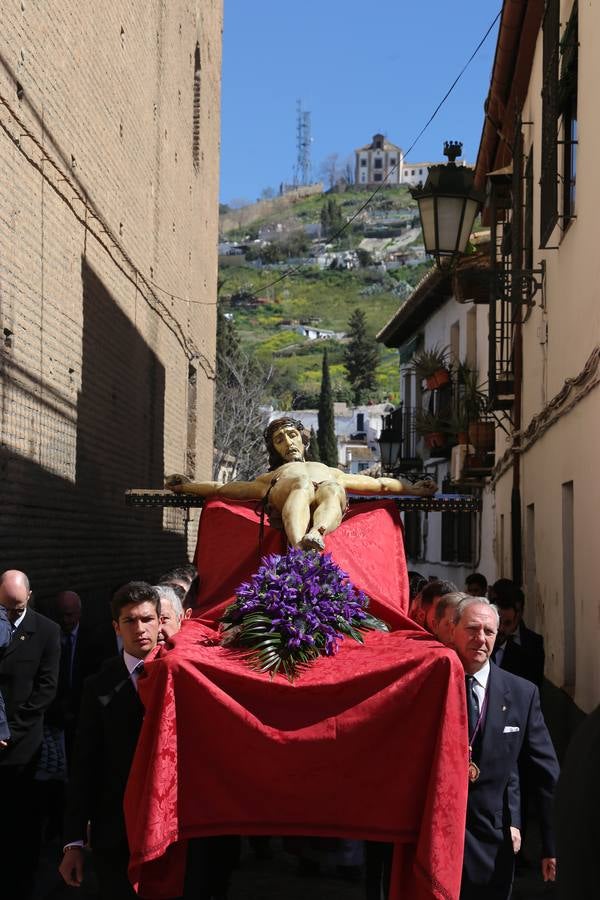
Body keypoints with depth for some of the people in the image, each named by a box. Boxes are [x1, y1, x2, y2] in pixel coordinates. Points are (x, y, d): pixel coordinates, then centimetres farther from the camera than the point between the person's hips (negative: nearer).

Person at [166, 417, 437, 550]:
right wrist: (188, 487, 18)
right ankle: (299, 547, -66)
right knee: (302, 483, -38)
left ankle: (316, 535, -68)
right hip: (283, 497, -1)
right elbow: (222, 489, 31)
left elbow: (380, 484, 39)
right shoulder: (270, 477, 44)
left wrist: (412, 489, 27)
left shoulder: (331, 471, 48)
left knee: (331, 488, -36)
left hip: (330, 492, 1)